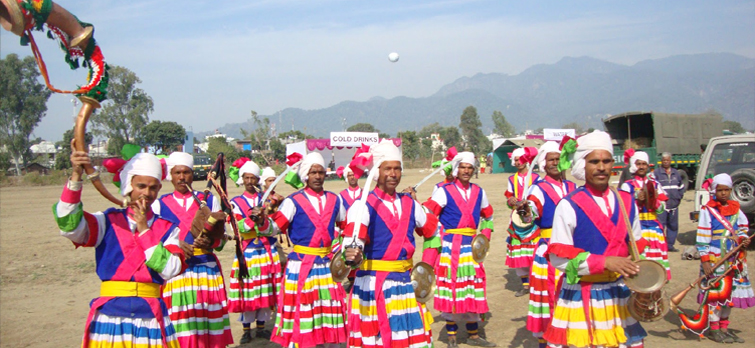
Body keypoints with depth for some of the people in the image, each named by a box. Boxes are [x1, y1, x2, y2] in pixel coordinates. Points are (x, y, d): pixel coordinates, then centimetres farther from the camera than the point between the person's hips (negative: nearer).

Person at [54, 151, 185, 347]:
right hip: (110, 316, 0)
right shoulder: (108, 222, 4)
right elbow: (69, 227, -15)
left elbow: (170, 270, -9)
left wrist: (144, 230, -9)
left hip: (151, 316, 1)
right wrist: (76, 176, -23)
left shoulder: (168, 229, 5)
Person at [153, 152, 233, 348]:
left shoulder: (209, 201, 8)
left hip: (207, 269, 1)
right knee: (181, 331, -2)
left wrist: (210, 243, -17)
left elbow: (221, 237, 4)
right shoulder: (159, 205, 7)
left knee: (210, 328, 2)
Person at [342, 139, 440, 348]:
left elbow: (433, 231, 20)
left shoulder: (409, 203, 8)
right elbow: (353, 239, -25)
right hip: (374, 284, -5)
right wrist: (353, 254, -47)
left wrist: (427, 265, 11)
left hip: (406, 281, 5)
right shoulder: (364, 205, -10)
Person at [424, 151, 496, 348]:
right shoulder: (444, 191, -5)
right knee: (452, 289, 0)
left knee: (472, 290, 10)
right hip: (450, 247, -4)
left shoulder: (479, 192, 10)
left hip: (472, 247, 4)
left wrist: (485, 235, 9)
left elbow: (488, 216, 23)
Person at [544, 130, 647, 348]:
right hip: (580, 297, -4)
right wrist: (605, 262, -20)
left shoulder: (626, 202, 8)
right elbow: (559, 258, -13)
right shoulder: (569, 206, -9)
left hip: (619, 295, 5)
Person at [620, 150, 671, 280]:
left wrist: (654, 200, -8)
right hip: (636, 228, -4)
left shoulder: (655, 184, 14)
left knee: (655, 255, 0)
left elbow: (661, 209, 10)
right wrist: (637, 200, -17)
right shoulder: (627, 185, 3)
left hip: (654, 226, 4)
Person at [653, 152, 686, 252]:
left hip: (674, 205, 6)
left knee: (673, 225, 9)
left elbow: (682, 186, 24)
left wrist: (679, 196, 12)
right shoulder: (656, 173, -2)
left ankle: (670, 245, 18)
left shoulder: (676, 173, 15)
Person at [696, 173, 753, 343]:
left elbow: (742, 229, 19)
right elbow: (702, 237, -9)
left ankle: (724, 328, 21)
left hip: (733, 259, 6)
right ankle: (714, 329, 9)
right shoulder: (708, 210, -7)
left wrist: (743, 239, -5)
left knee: (730, 292, 10)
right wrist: (704, 260, -14)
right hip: (714, 259, -6)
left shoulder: (736, 208, 9)